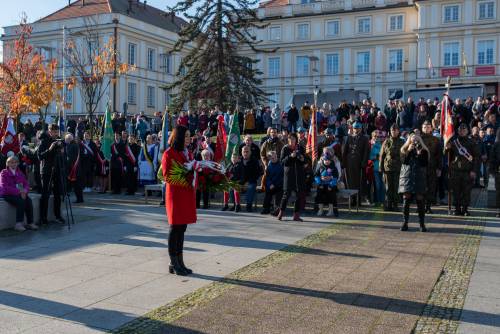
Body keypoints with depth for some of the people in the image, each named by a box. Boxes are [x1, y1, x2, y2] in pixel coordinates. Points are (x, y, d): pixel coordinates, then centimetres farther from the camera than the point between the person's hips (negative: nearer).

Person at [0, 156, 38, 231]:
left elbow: (26, 184, 9)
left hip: (19, 194, 5)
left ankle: (30, 223, -21)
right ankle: (18, 224, -28)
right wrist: (18, 191, -24)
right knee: (21, 201, -32)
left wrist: (25, 190, -16)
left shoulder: (20, 173, 16)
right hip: (7, 194, -5)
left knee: (29, 201, -25)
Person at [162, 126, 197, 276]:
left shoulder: (188, 153, 15)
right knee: (175, 228, -1)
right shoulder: (169, 154, -9)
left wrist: (194, 168, -1)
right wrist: (185, 169, -21)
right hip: (175, 194, -7)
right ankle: (173, 264, 8)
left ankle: (179, 262, 17)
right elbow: (167, 176, -13)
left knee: (182, 228, 10)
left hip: (188, 193, 7)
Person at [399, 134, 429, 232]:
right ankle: (405, 223, 3)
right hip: (407, 177, 1)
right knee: (406, 201, -3)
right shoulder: (404, 150, 11)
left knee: (420, 201, -3)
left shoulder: (424, 151, 8)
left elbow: (425, 163, -3)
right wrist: (408, 151, -11)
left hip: (419, 178, 0)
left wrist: (420, 153, -12)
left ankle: (422, 224, 3)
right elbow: (403, 161, -5)